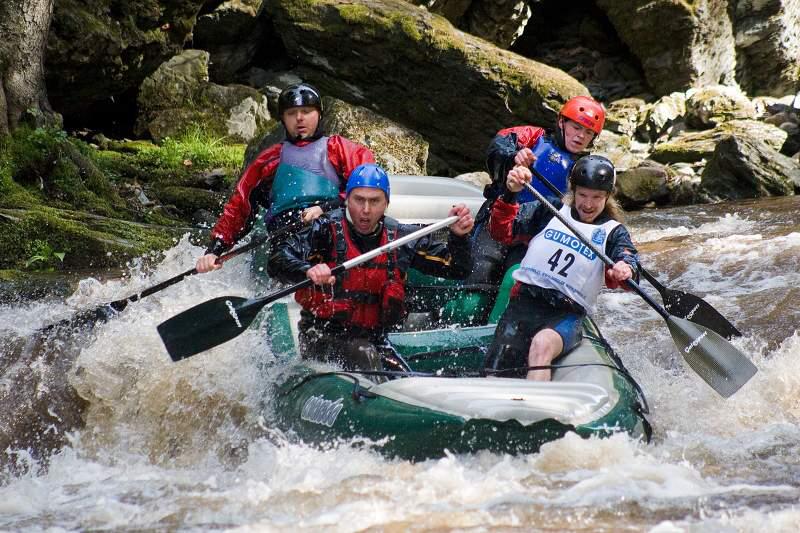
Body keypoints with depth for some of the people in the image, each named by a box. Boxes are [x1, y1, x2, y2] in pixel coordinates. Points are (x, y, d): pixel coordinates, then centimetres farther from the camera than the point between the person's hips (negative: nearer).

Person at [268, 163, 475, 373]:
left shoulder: (400, 238, 3)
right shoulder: (326, 231, -8)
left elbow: (457, 269, 7)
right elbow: (277, 261, -20)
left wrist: (459, 237, -12)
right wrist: (307, 270, -41)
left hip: (373, 339, 6)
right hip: (321, 337, -6)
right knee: (365, 357, -31)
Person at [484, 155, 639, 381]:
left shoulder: (613, 232, 11)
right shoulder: (550, 212, 15)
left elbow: (628, 260, -8)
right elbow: (502, 232, 9)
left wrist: (624, 273, -34)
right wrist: (510, 194, -8)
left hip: (567, 314, -2)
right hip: (523, 304, 2)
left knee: (542, 345, -36)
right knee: (497, 372, -20)